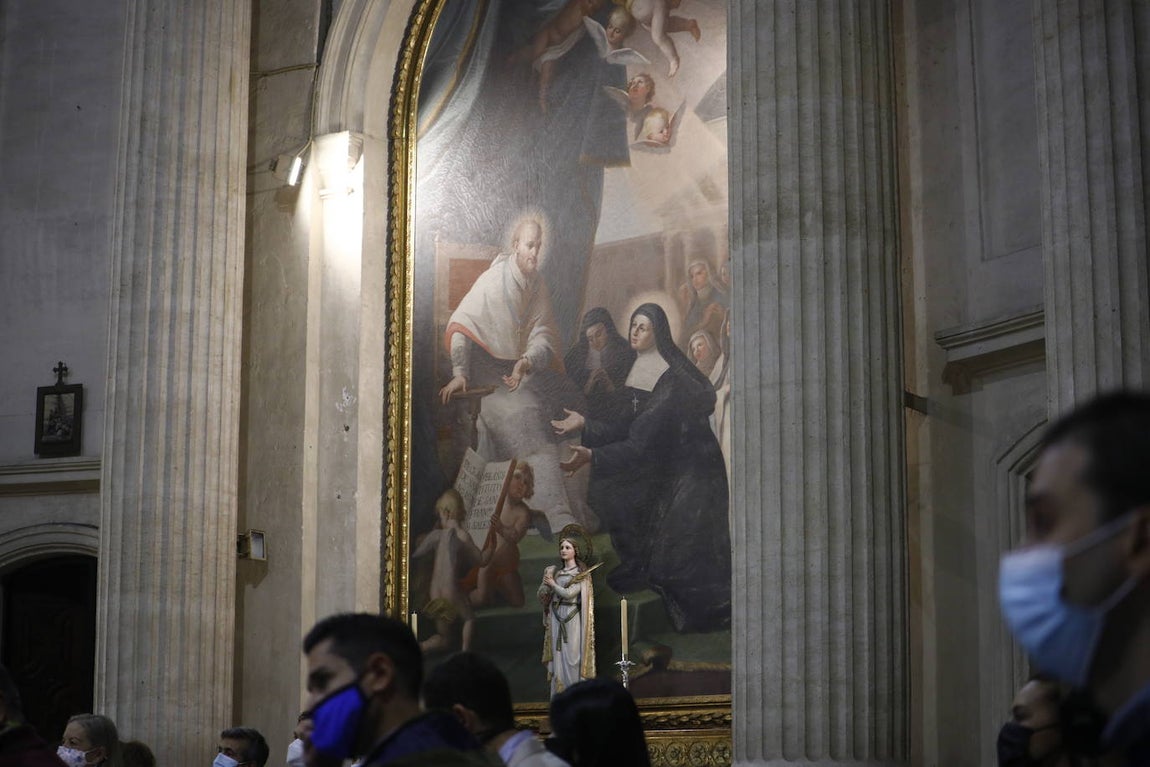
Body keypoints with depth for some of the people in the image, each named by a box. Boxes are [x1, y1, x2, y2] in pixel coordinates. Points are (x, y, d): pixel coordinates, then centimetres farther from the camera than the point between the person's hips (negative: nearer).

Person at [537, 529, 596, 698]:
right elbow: (542, 596, 9)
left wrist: (552, 584, -2)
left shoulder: (582, 573, -2)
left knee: (572, 657, -5)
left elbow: (568, 593, -14)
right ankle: (559, 695, 5)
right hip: (556, 618, 5)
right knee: (558, 656, 3)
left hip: (573, 619, -4)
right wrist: (546, 581, -8)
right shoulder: (554, 571, 12)